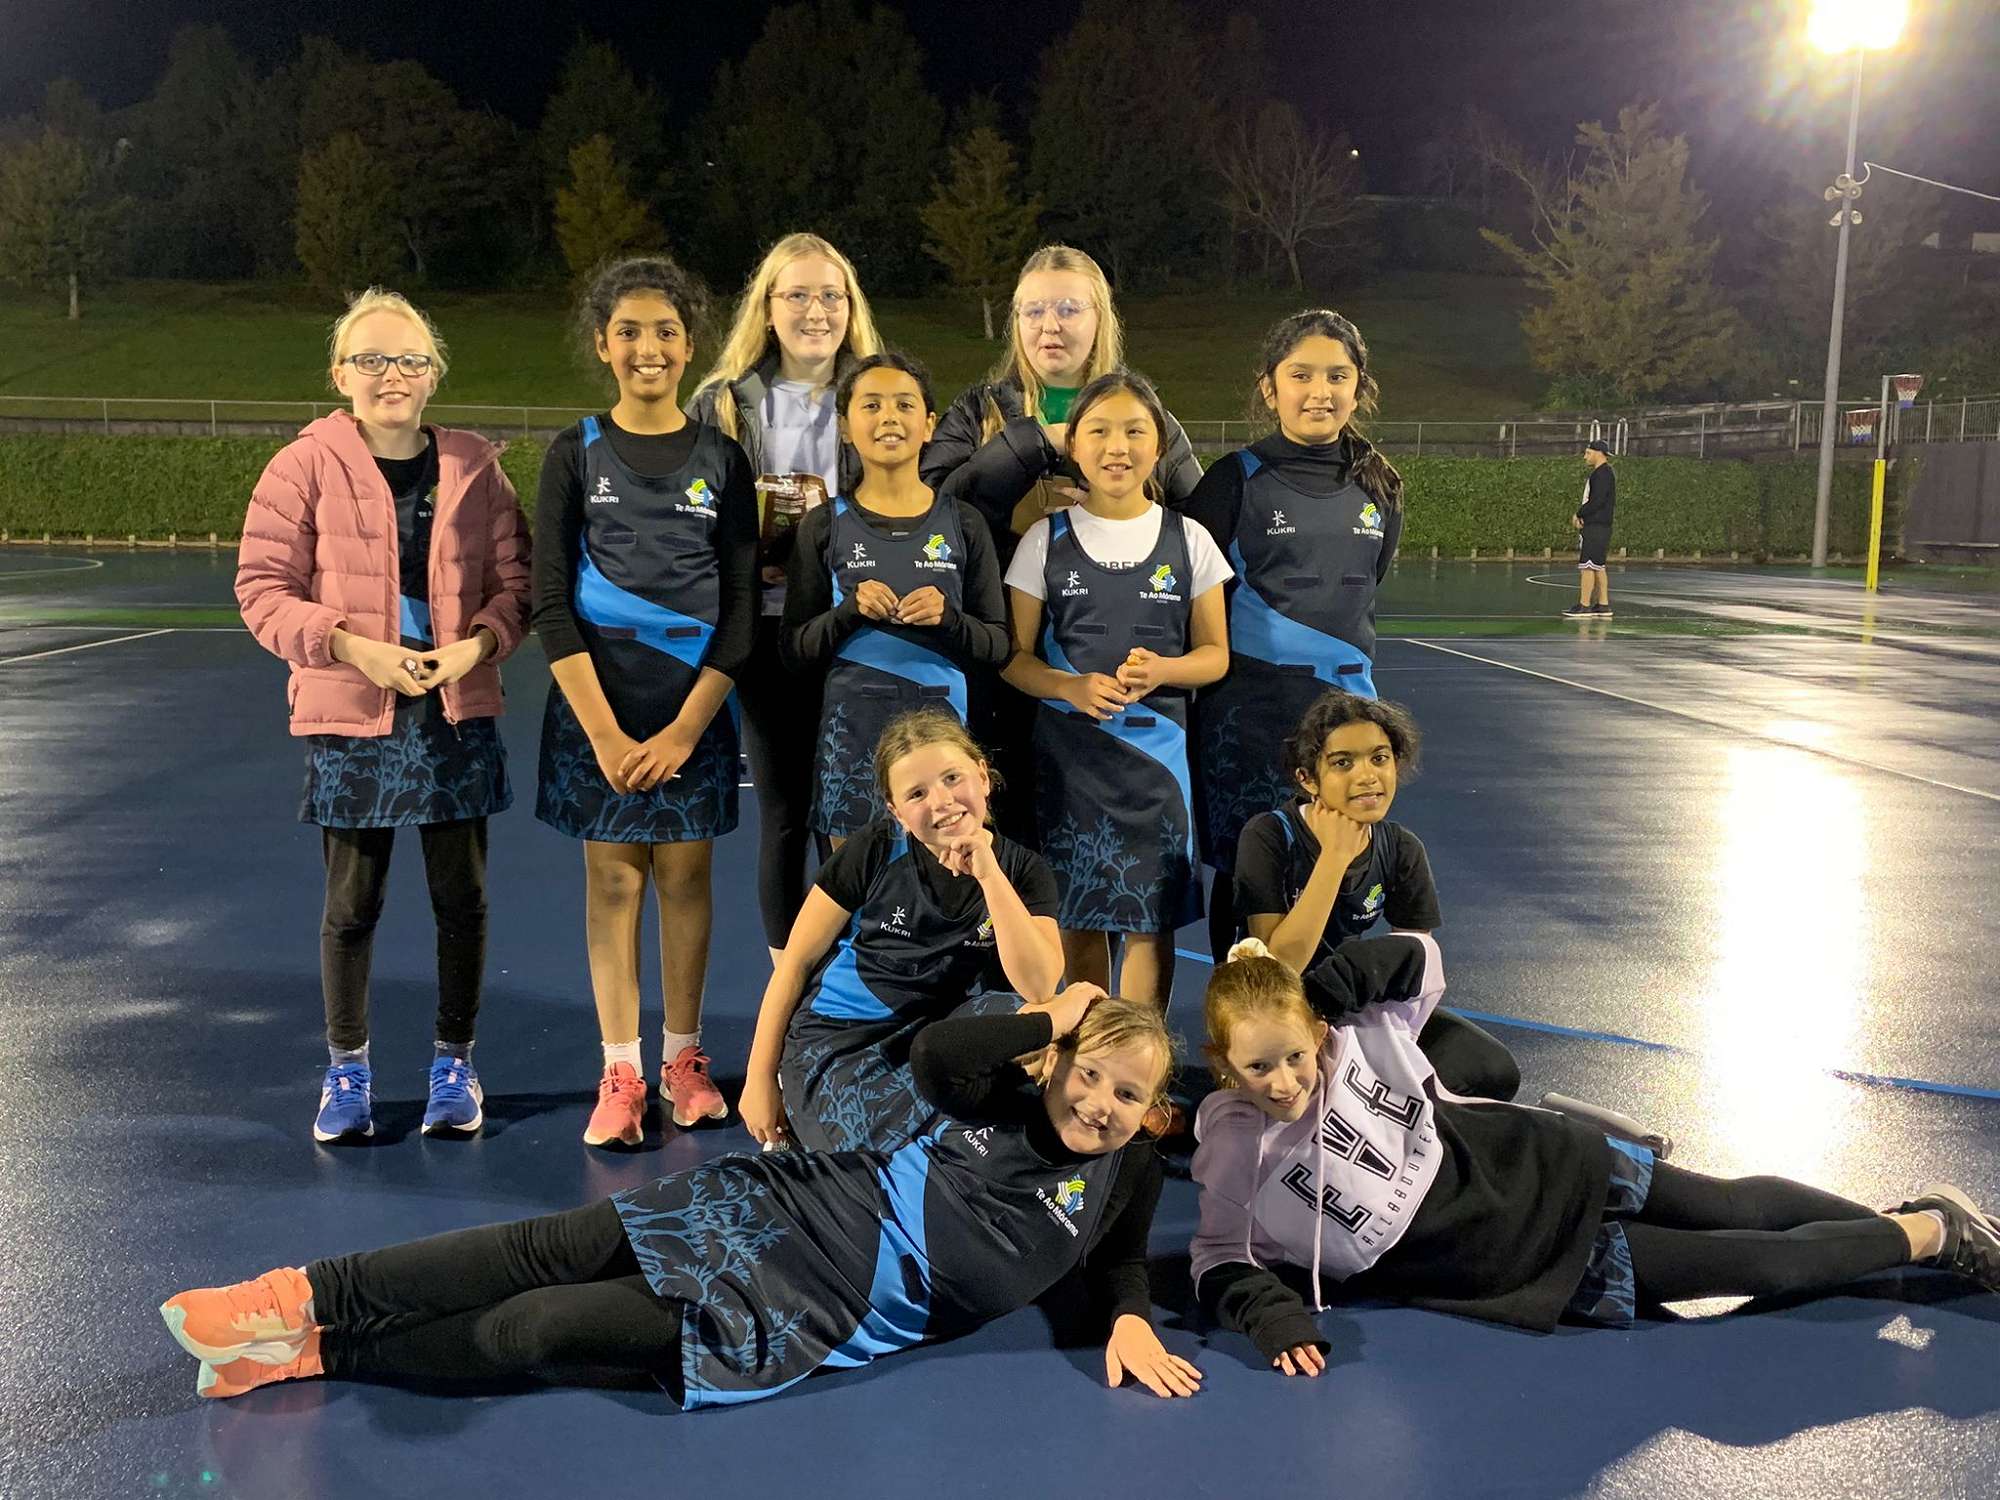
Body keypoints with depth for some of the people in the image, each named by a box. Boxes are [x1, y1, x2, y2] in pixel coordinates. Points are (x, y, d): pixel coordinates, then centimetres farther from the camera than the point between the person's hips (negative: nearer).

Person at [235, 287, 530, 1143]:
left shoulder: (474, 467, 2)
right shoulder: (305, 466, -4)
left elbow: (514, 582, 5)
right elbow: (263, 588, -4)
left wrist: (478, 643, -14)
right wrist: (353, 648, -18)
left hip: (457, 714, 2)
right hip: (349, 719, -2)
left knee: (462, 898, 7)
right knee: (351, 903, 7)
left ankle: (453, 1064, 24)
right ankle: (346, 1070, 25)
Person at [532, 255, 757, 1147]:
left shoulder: (722, 460, 3)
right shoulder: (576, 456, 2)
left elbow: (741, 609, 1)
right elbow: (552, 606, -3)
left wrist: (683, 730, -8)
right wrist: (606, 732, -12)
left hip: (695, 709, 1)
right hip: (596, 706, 0)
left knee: (685, 875, 7)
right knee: (612, 878, 4)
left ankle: (682, 1057, 21)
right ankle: (620, 1073, 12)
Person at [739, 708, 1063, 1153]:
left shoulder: (1022, 870, 0)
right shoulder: (878, 849, -4)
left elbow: (1039, 986, -15)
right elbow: (796, 961, 1)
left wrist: (989, 874, -21)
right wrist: (760, 1079, 1)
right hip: (834, 1042, -3)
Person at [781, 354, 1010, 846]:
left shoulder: (963, 523, 4)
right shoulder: (824, 527, 4)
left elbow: (997, 648, 5)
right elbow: (795, 652, 4)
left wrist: (948, 617, -14)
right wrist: (850, 611, -13)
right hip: (851, 734, 0)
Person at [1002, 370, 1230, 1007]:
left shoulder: (1189, 540, 4)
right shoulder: (1046, 540, 3)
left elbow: (1215, 654, 8)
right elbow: (1013, 656, 3)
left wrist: (1162, 670, -14)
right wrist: (1071, 687, -16)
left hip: (1157, 747, 0)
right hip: (1068, 747, 0)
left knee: (1151, 919, 2)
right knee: (1077, 916, 8)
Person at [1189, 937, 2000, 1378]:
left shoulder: (1352, 1035, -16)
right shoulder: (1233, 1145, -21)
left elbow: (1418, 957, -3)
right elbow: (1223, 1260, -14)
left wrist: (1316, 986, -18)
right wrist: (1273, 1315, -34)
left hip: (1526, 1163, 2)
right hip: (1507, 1260, -2)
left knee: (1734, 1206, 12)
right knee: (1758, 1263, -2)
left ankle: (1929, 1229, 36)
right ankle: (1920, 1235, 20)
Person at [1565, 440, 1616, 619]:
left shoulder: (1602, 473, -13)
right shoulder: (1601, 473, 20)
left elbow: (1597, 501, -21)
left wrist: (1579, 514, -9)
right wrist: (1582, 516, 7)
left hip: (1595, 528, -11)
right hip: (1596, 526, 11)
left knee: (1586, 566, -10)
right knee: (1598, 567, 12)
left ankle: (1583, 605, -11)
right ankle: (1603, 605, 13)